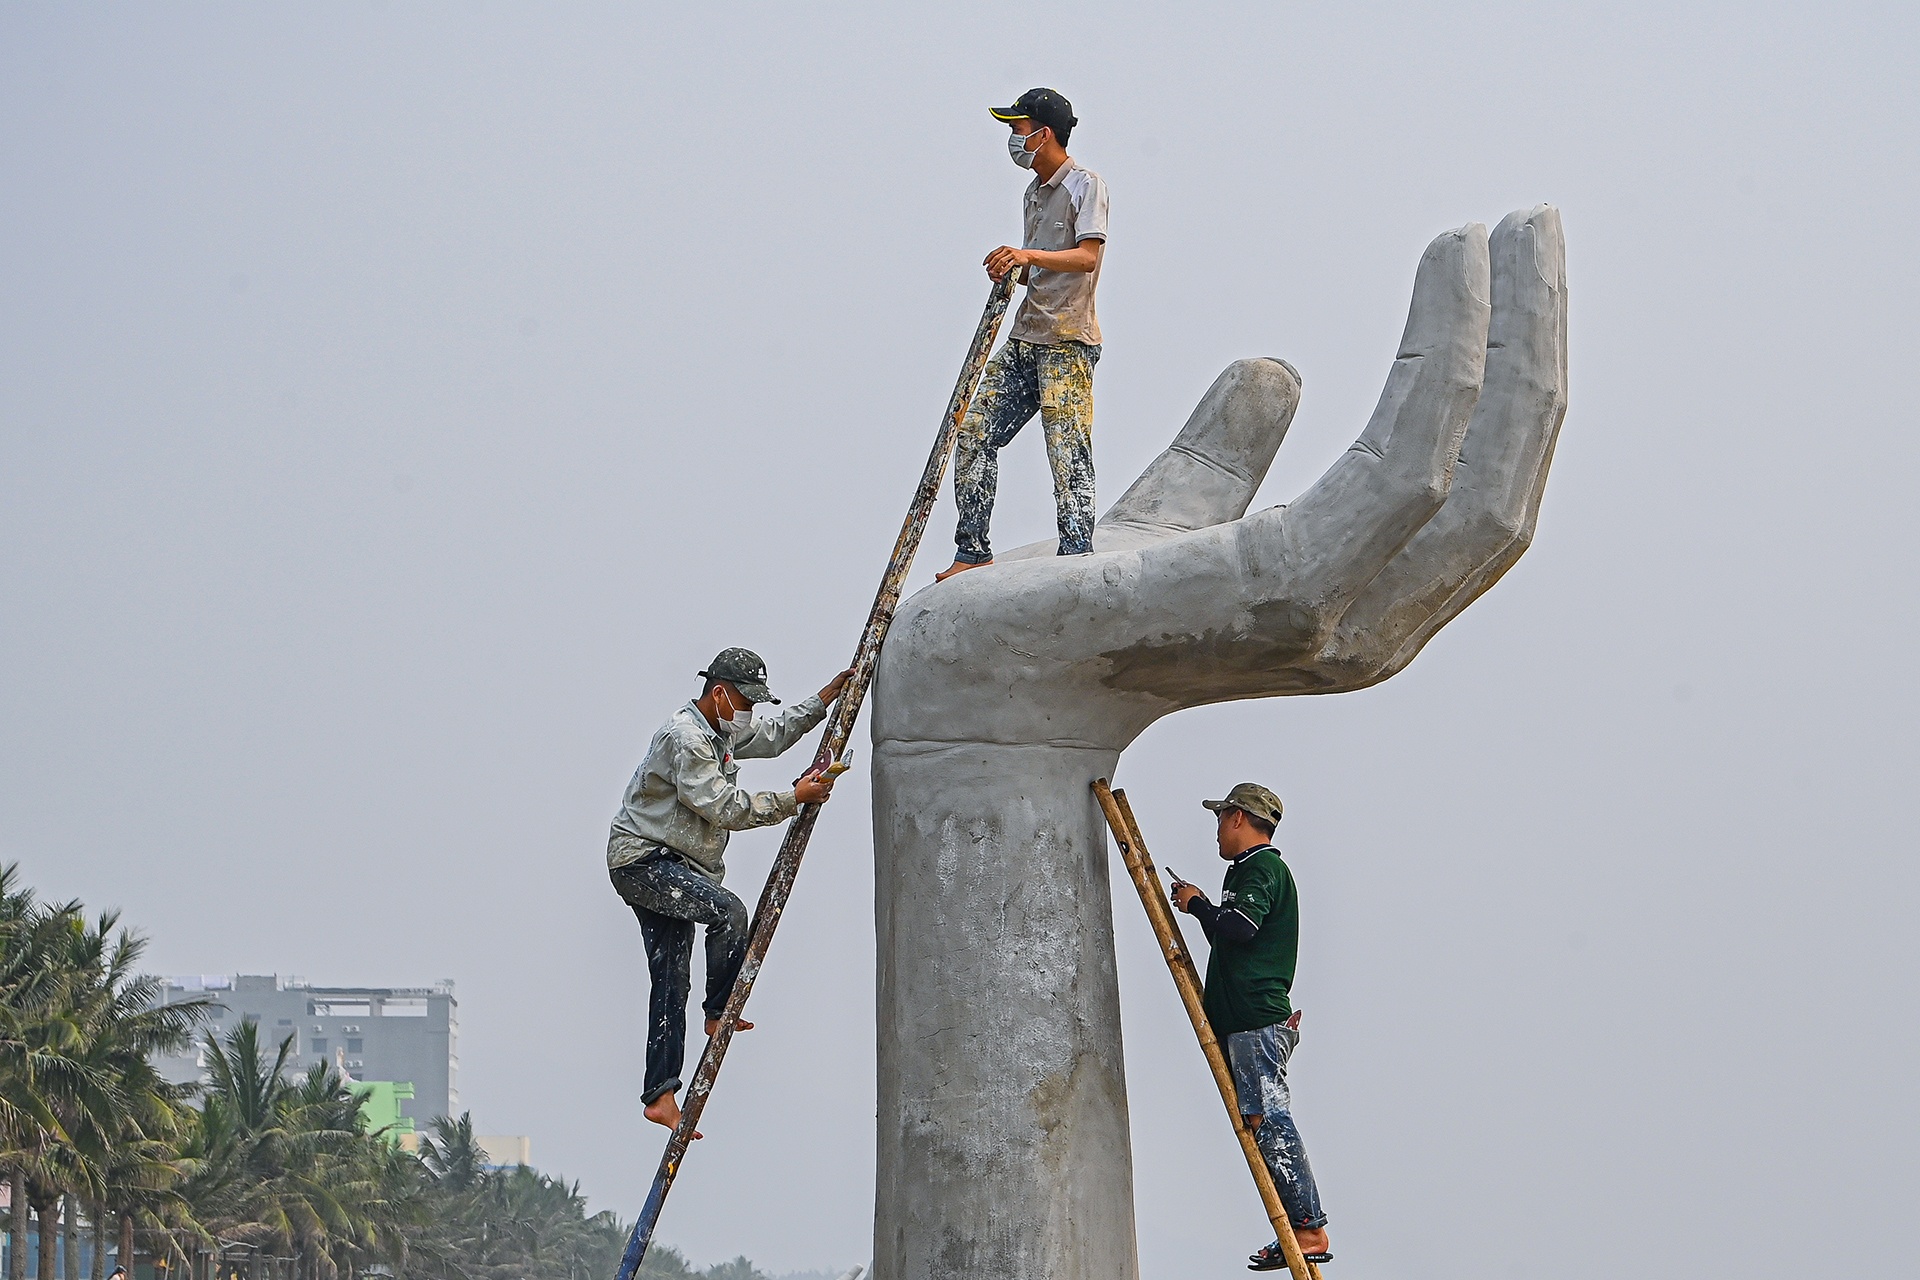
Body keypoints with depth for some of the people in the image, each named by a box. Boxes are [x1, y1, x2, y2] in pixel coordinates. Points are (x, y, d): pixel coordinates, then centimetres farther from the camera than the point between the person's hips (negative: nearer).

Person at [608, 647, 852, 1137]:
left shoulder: (722, 731, 14)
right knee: (729, 912, -28)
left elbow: (772, 735, 31)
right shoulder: (685, 737, -19)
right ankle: (719, 1014, -10)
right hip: (642, 860, -10)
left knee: (671, 981, 4)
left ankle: (660, 1096, 2)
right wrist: (792, 799, -18)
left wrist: (823, 700, 23)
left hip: (668, 866, 10)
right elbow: (724, 807, -22)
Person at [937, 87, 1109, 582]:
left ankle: (1076, 561, -12)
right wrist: (1011, 269, 3)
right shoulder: (1035, 192, 20)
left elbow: (1087, 258, -19)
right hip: (1025, 337, 9)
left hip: (1067, 342, -9)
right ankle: (973, 553, 9)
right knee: (974, 434, 3)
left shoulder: (1085, 184, -6)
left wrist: (1028, 255, -31)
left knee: (1068, 451, -12)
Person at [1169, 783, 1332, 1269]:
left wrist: (1198, 904, -8)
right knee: (1263, 1124, 8)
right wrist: (1202, 908, 17)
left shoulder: (1262, 868, -8)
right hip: (1246, 1022, 10)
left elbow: (1239, 926, -24)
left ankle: (1310, 1231, -12)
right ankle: (1299, 1235, 8)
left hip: (1257, 1022, -10)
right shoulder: (1253, 869, 24)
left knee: (1269, 1121, -11)